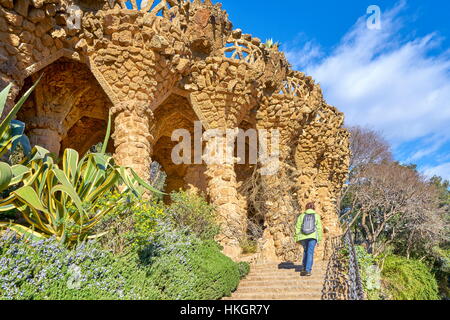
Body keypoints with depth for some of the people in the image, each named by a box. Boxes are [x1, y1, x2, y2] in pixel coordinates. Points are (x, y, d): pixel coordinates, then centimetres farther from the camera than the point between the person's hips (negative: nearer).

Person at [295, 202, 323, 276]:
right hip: (313, 236, -2)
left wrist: (297, 239, 10)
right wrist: (319, 240, 7)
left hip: (303, 237, 2)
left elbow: (298, 228, 4)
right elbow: (319, 228, 1)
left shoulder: (301, 216, 5)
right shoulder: (316, 216, 2)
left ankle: (304, 267, 20)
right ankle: (308, 270, -5)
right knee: (310, 252, 2)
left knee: (305, 251, 22)